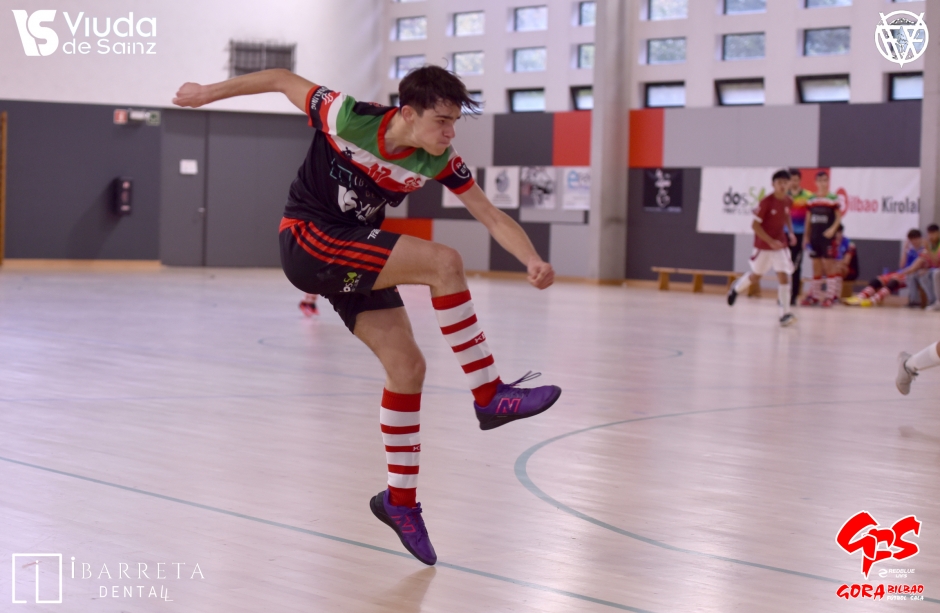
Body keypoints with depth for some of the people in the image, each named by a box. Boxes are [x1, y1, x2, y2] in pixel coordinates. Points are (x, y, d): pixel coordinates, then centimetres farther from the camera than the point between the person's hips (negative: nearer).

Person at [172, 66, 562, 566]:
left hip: (355, 257, 7)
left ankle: (400, 500, 14)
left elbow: (492, 216, -9)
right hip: (308, 241, -7)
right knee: (443, 263, -23)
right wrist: (208, 92, 2)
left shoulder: (439, 162, -9)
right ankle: (490, 396, -17)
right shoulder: (349, 119, -22)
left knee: (407, 366, -1)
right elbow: (283, 79, -8)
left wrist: (533, 262, -26)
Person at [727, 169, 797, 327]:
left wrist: (790, 232, 2)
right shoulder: (766, 202, -19)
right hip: (763, 245, -3)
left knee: (783, 276, -10)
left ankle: (785, 314, -9)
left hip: (780, 245, 3)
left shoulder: (787, 201, -3)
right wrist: (770, 241, -25)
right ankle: (736, 289, 45)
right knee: (755, 276, 13)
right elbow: (755, 225, -18)